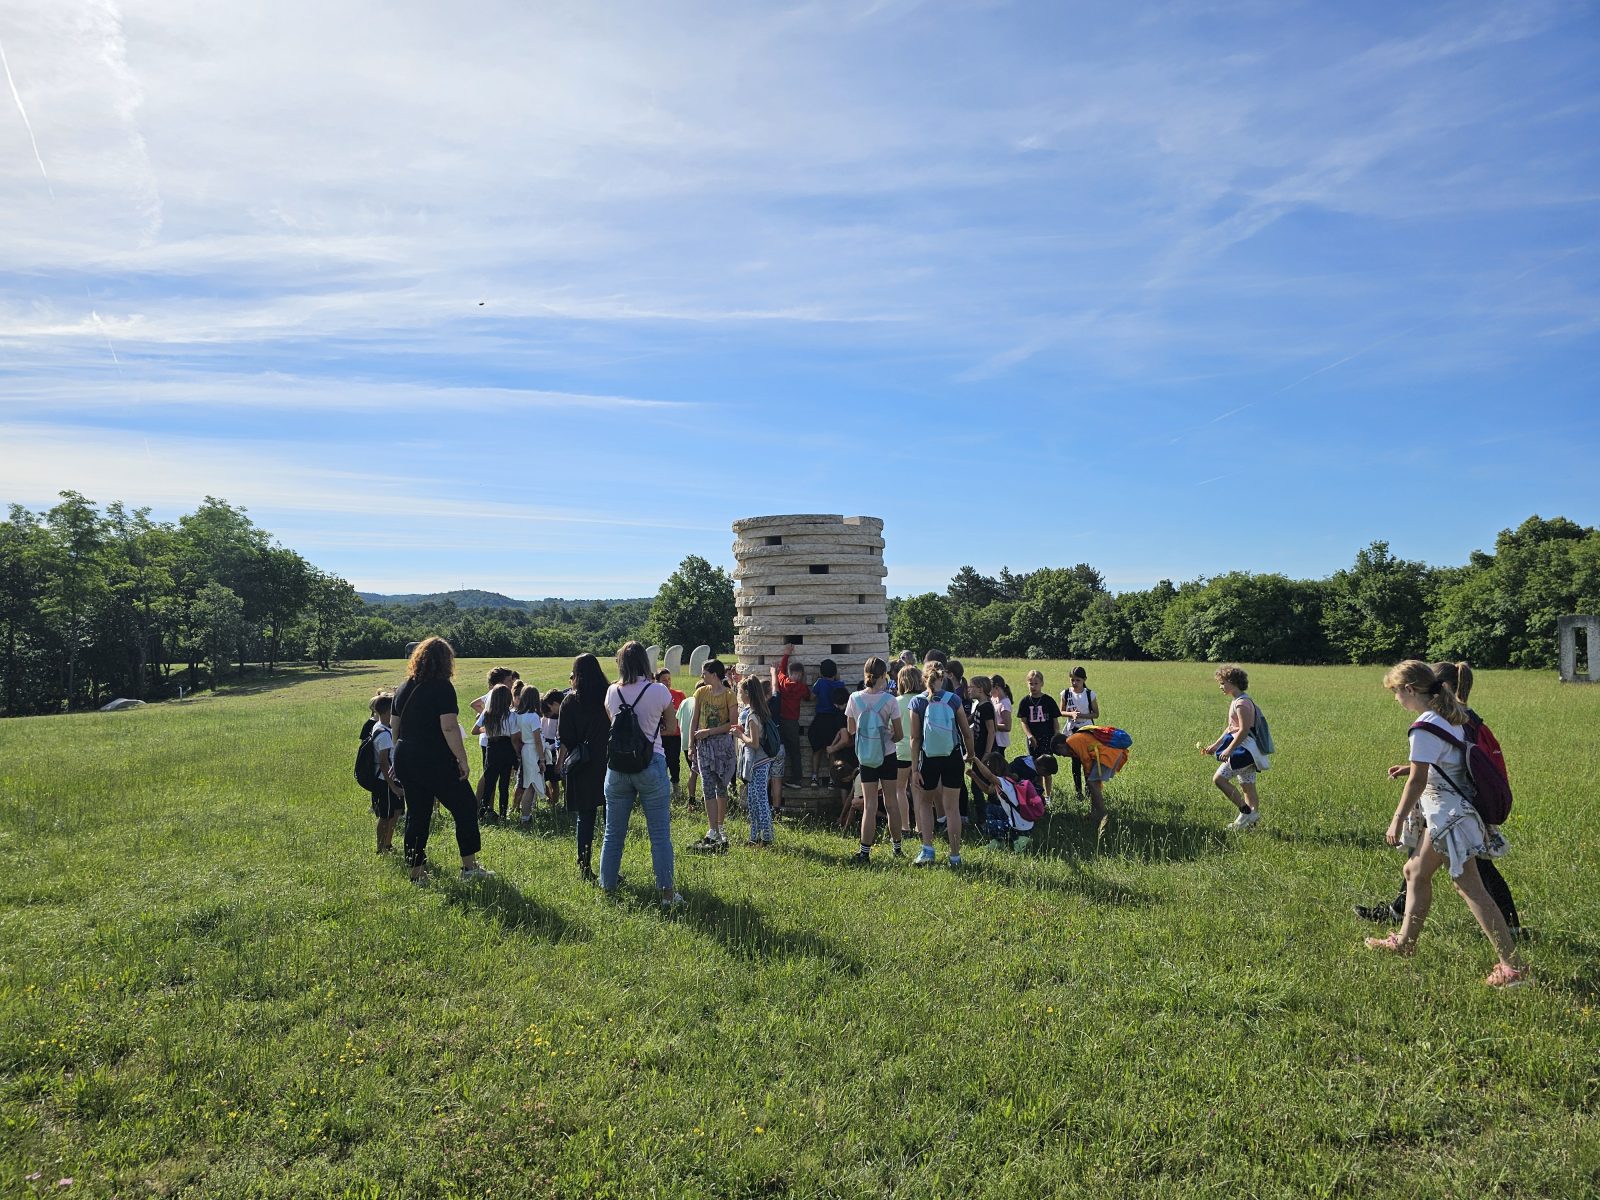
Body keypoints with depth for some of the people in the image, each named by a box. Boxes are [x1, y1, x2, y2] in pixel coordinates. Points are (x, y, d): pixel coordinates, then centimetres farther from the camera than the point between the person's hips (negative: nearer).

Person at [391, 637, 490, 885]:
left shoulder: (403, 688, 11)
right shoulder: (442, 687, -12)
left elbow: (394, 727, 16)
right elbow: (449, 728, -19)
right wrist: (463, 760, -15)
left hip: (405, 760, 7)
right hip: (435, 761, -7)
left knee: (417, 814, 13)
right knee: (465, 808, 5)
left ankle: (416, 873, 17)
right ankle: (469, 867, 8)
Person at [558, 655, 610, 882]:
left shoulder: (570, 701, -4)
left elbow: (565, 739, -3)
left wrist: (561, 762, 9)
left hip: (582, 768, -1)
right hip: (608, 765, 1)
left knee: (585, 819, 8)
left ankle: (585, 868, 9)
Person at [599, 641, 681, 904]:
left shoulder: (612, 692, 1)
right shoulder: (658, 691, -8)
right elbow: (670, 727, 5)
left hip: (617, 766, 3)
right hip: (651, 765, -3)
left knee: (613, 831, 14)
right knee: (660, 833, 2)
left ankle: (608, 883, 24)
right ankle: (666, 891, 3)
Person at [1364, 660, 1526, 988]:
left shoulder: (1425, 727, -19)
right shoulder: (1452, 716, 8)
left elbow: (1418, 781, -19)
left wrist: (1398, 820, -12)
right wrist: (1413, 767, 14)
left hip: (1448, 813, -10)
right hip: (1445, 810, 10)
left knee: (1469, 886, -5)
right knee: (1416, 871, 19)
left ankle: (1511, 966, -2)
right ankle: (1405, 941, 33)